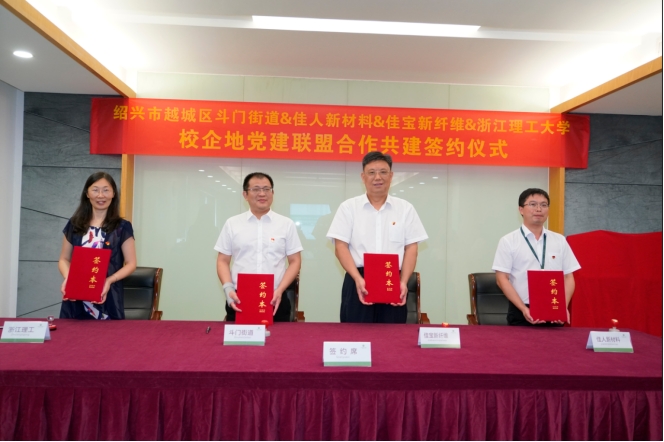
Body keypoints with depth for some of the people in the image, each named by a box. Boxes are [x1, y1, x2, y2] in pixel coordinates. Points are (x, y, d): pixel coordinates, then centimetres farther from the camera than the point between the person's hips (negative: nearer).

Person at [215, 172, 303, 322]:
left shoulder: (286, 224, 4)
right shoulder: (232, 224, 7)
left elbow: (295, 261, 4)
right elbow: (223, 261, 8)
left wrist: (280, 290, -9)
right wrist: (228, 288, -9)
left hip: (275, 300, 0)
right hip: (239, 299, 1)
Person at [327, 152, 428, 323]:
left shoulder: (405, 208, 8)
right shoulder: (348, 207, 4)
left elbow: (411, 248, 5)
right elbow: (341, 247, -2)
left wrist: (403, 282, -8)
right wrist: (358, 279, -14)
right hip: (358, 282, -1)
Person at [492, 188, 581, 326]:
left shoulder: (560, 241, 8)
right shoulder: (508, 241, -2)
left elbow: (568, 277, 8)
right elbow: (502, 279, -7)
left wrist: (564, 307, -8)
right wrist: (524, 309, -15)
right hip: (521, 314, -3)